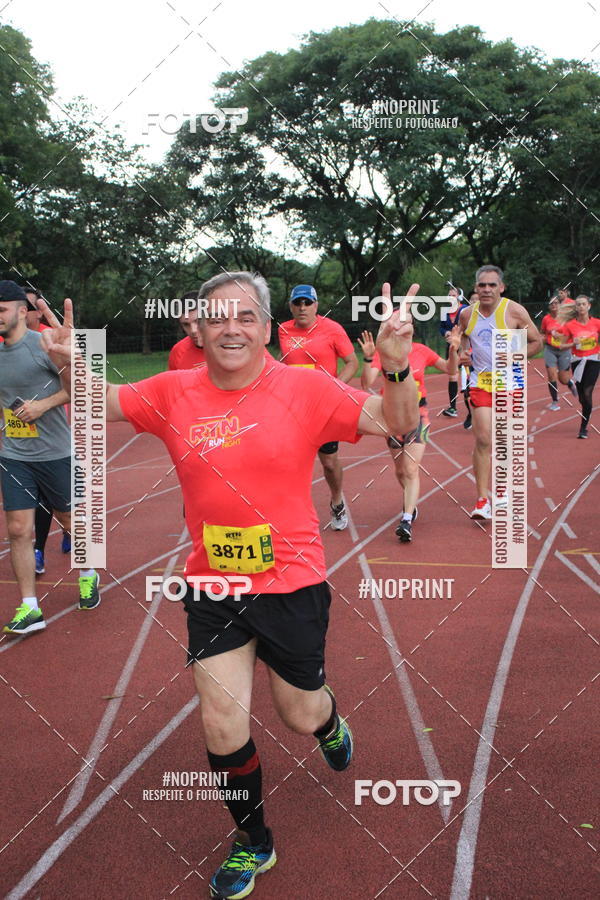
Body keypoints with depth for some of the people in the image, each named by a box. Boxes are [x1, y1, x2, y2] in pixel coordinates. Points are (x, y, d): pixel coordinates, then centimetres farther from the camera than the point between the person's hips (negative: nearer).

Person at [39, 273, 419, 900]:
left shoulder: (307, 389, -11)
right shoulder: (173, 394, -5)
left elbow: (397, 424, -10)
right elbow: (100, 403, 8)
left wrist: (395, 367, -30)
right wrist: (71, 367, -13)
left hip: (292, 584, -1)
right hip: (212, 588, 2)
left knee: (302, 717, 16)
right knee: (222, 726, 4)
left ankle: (328, 721, 57)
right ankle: (252, 843, 32)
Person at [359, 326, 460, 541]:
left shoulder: (421, 351, -3)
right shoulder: (382, 353, -8)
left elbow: (450, 370, 9)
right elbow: (366, 384, -21)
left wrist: (453, 351, -10)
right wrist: (368, 358, -34)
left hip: (417, 415, -1)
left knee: (411, 469, -14)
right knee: (400, 470, 13)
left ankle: (407, 520, -18)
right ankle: (411, 503, 41)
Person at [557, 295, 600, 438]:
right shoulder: (570, 325, -3)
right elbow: (562, 346, 2)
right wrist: (573, 344, -16)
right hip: (578, 361, 1)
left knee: (587, 393, -16)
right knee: (582, 397, 5)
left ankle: (583, 428, -8)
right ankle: (585, 422, 30)